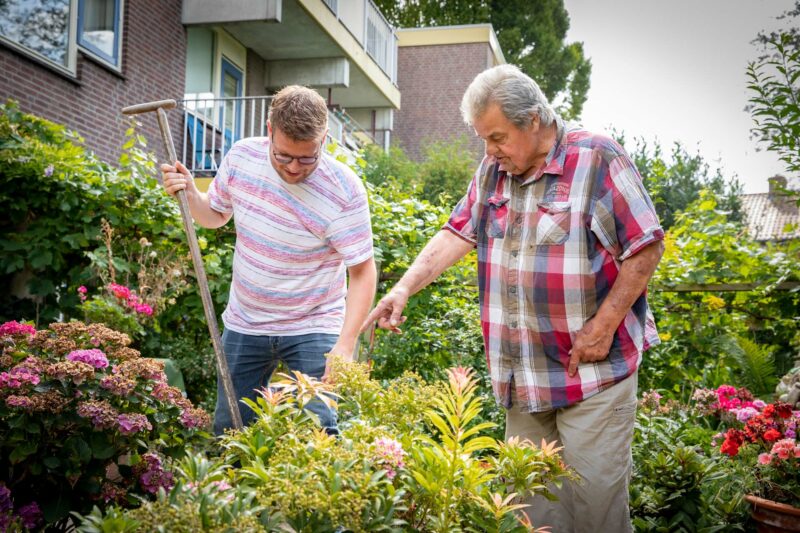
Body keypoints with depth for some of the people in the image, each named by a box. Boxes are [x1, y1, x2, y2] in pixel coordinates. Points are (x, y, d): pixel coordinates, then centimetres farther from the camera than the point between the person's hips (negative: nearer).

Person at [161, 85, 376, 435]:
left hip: (312, 329, -4)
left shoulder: (344, 190, -22)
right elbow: (216, 214, 11)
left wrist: (345, 345, -27)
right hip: (244, 324, 4)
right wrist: (190, 194, -11)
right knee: (228, 430, 11)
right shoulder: (241, 156, -9)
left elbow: (363, 272, -18)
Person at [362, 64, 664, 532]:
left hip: (593, 367, -6)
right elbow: (458, 234, 12)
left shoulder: (599, 161, -12)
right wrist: (405, 288, 1)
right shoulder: (493, 171, 8)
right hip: (521, 374, 6)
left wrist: (603, 326, -15)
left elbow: (646, 248, -12)